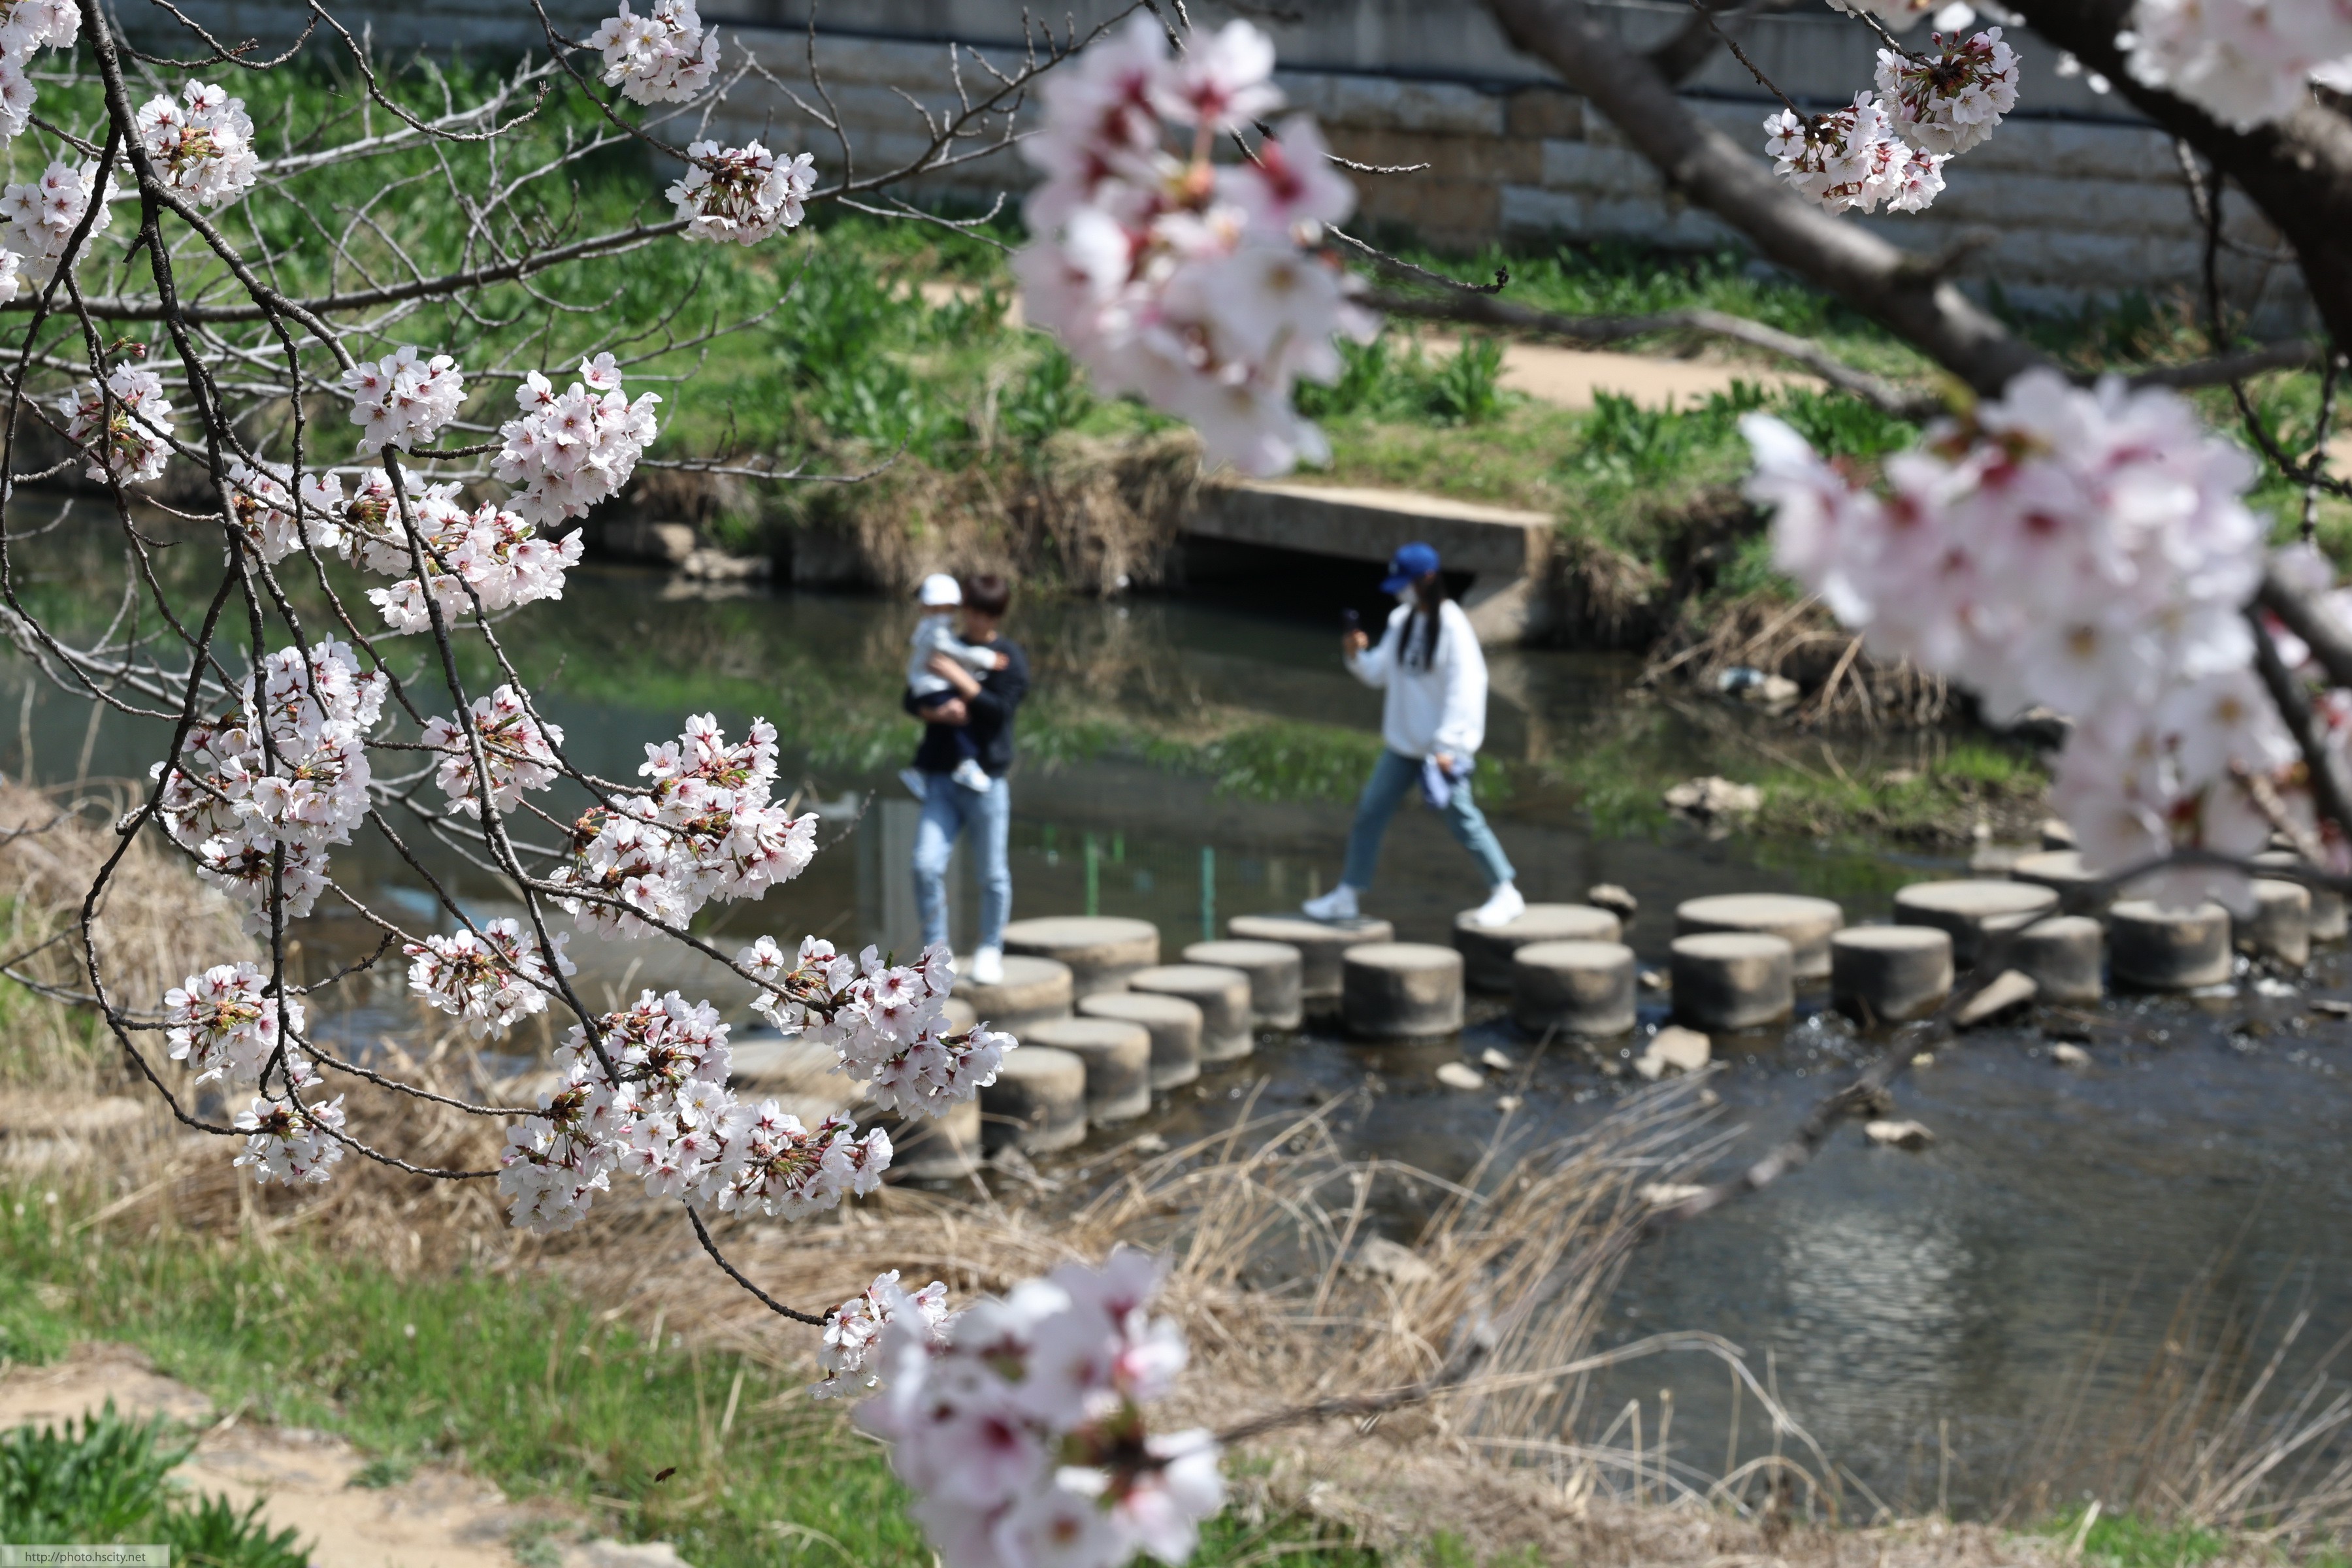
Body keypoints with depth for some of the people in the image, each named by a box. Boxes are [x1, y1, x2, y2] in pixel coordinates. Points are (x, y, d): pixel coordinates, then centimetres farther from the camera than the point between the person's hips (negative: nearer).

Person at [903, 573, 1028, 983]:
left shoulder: (1009, 658, 2)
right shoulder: (944, 649, 14)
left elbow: (1002, 710, -10)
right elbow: (912, 700, 11)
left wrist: (961, 680, -18)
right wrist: (935, 712, -10)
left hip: (986, 779, -3)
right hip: (941, 776, 3)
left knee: (993, 873, 3)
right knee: (927, 865, -8)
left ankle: (990, 950, 18)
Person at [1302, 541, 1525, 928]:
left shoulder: (1452, 627, -15)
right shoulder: (1401, 621, 7)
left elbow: (1463, 688, -17)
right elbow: (1380, 671, 14)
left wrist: (1447, 746, -20)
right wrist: (1358, 657, -7)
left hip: (1441, 748, -7)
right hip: (1402, 743, 7)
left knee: (1460, 818, -2)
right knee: (1370, 810, 6)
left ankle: (1506, 894, 11)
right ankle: (1348, 896, 15)